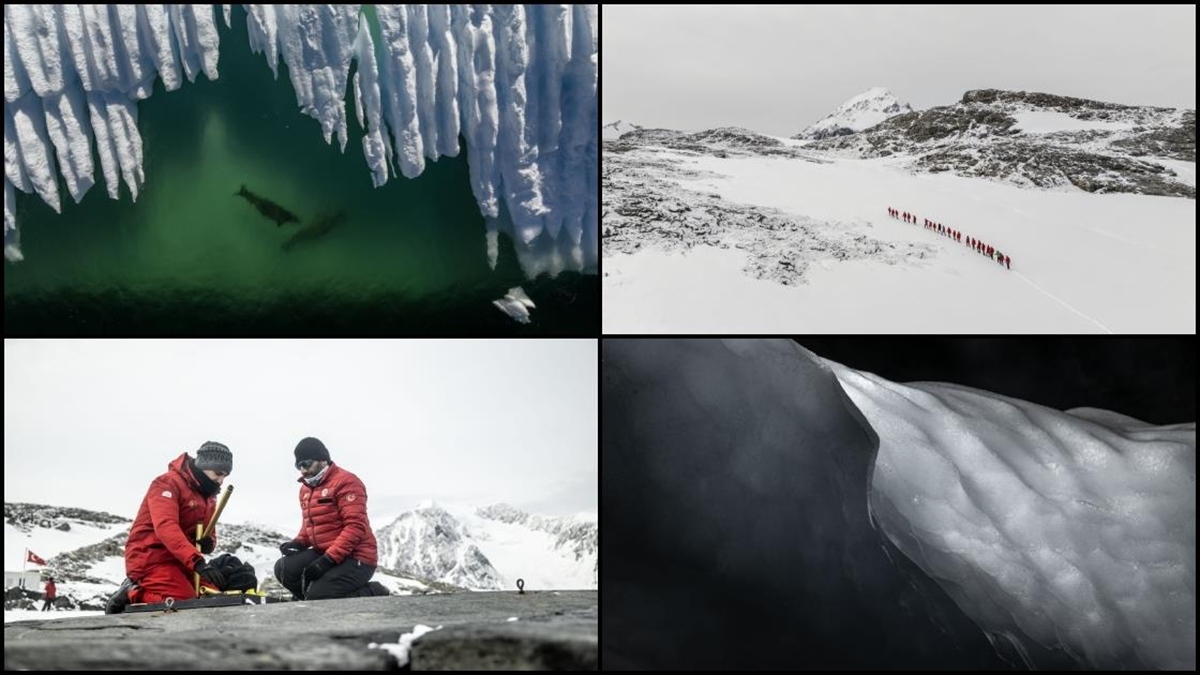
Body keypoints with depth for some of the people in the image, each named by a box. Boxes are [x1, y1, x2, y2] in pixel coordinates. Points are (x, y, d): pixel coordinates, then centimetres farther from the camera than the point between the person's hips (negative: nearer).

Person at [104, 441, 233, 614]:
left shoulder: (208, 496, 14)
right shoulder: (168, 484, -14)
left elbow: (208, 532, 20)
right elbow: (166, 527, -29)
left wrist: (208, 542, -8)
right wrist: (197, 561, -40)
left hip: (177, 561, 9)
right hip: (150, 558, -9)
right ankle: (133, 594, -3)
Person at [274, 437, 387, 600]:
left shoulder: (346, 482, -13)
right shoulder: (306, 489, 15)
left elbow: (356, 527, -20)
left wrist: (328, 559, -25)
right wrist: (299, 542, 3)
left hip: (355, 558, -8)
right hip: (323, 554, 8)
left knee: (316, 599, -21)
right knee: (284, 568, -10)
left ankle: (373, 594, -3)